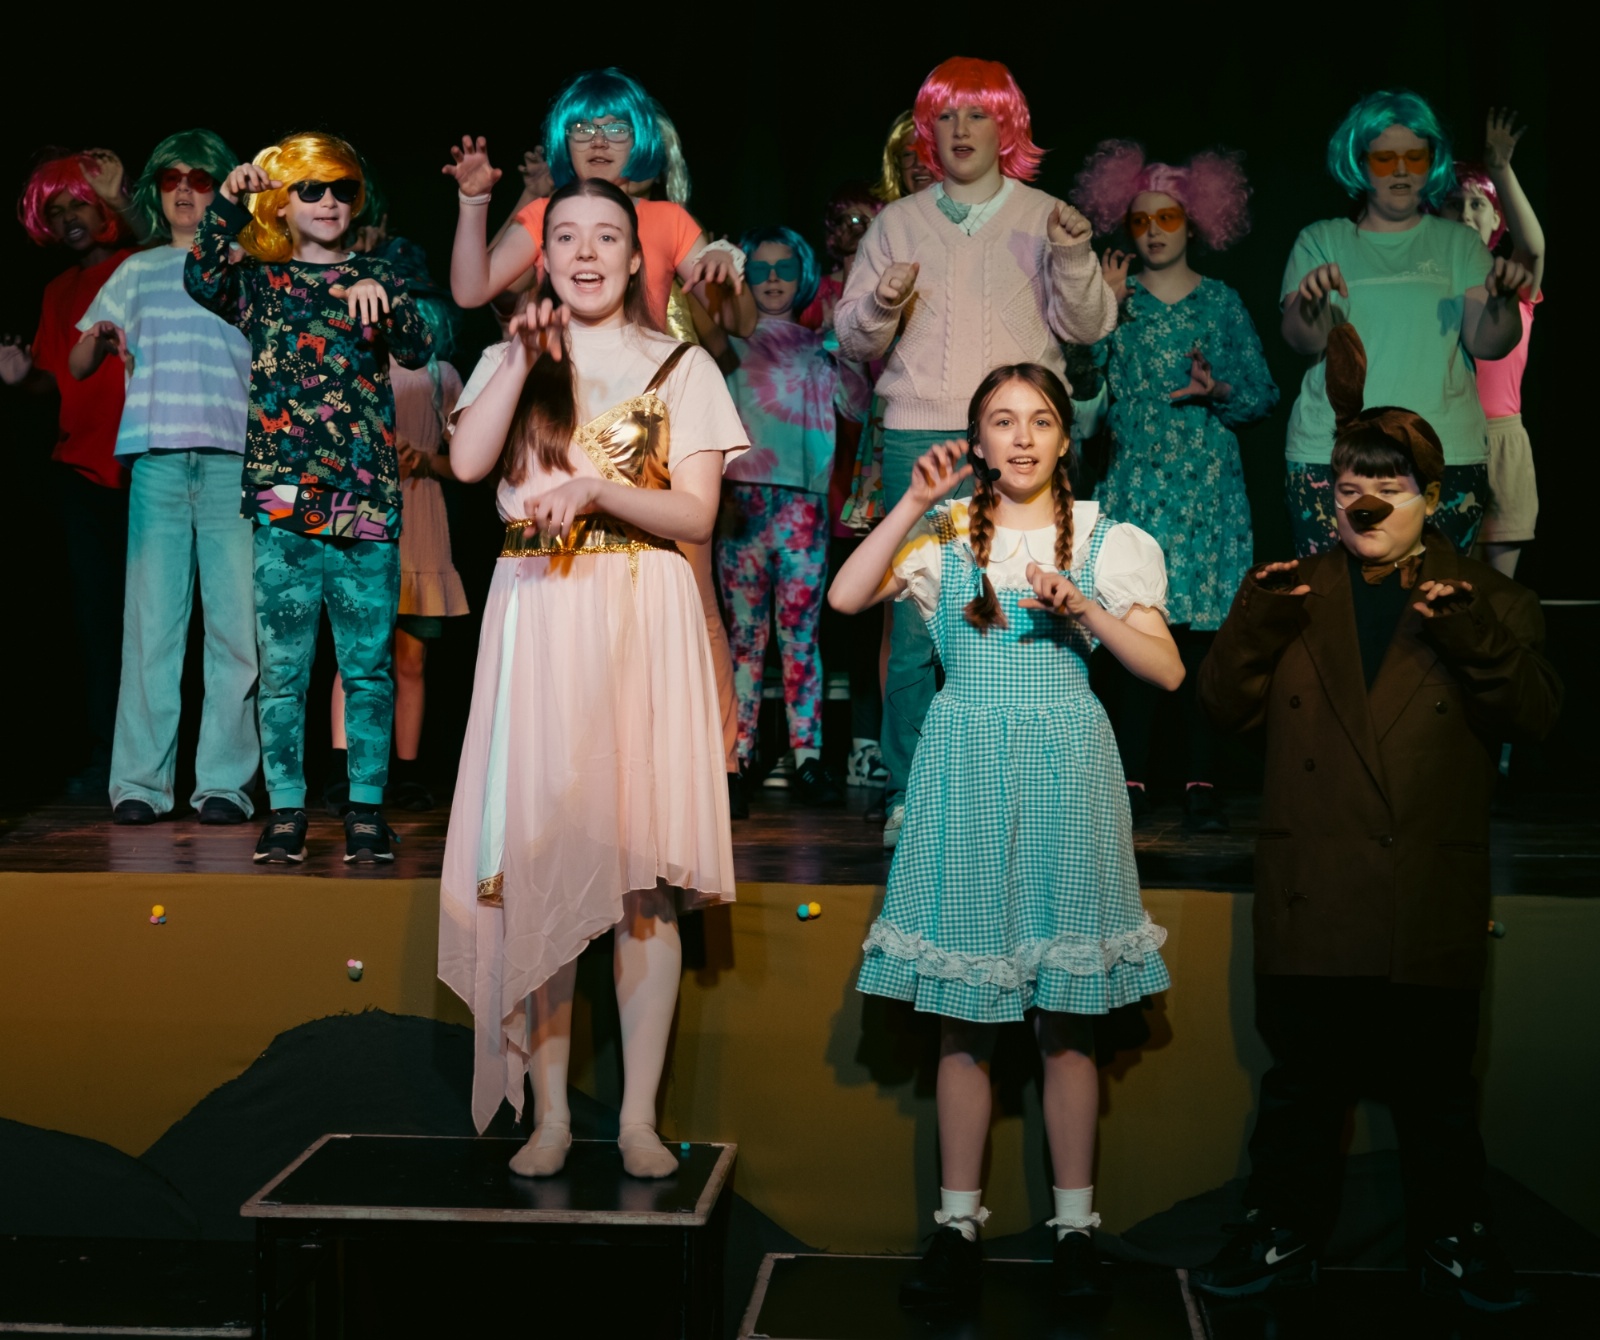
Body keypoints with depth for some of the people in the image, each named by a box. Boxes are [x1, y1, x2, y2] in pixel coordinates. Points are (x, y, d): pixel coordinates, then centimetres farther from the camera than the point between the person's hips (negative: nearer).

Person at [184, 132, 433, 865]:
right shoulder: (259, 282, 10)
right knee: (282, 665, 2)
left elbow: (419, 349, -3)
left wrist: (381, 301, -22)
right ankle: (285, 809, 9)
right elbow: (202, 282, -10)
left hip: (367, 497, 0)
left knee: (367, 664, 2)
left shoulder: (373, 277, 11)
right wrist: (226, 205, -22)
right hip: (283, 499, 0)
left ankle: (367, 808, 9)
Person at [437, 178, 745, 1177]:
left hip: (643, 622, -1)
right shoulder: (512, 360, 16)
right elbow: (467, 462, -3)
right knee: (535, 864, -3)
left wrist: (598, 488, -15)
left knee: (644, 868, -5)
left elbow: (698, 514, -1)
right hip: (535, 618, 2)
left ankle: (641, 1115, 1)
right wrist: (523, 361, -9)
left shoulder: (681, 367, 10)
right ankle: (550, 1113, 3)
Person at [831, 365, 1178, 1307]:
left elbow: (1167, 670, 1)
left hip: (1064, 770, 0)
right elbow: (845, 597, -7)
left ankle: (1076, 1224, 13)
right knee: (964, 1019, 3)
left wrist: (1083, 609, -12)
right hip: (966, 770, 1)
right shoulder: (945, 536, 8)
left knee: (1068, 1019, 3)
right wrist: (915, 503, -8)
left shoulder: (1107, 541, 8)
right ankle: (959, 1223, 12)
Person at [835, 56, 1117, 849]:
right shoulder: (898, 223, 15)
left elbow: (1087, 326, 1)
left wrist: (1073, 258, -17)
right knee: (914, 626, -4)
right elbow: (853, 341, 12)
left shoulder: (1044, 218, 11)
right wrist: (878, 305, -9)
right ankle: (908, 799, 4)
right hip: (918, 437, 1)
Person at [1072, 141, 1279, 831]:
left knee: (1204, 630, -3)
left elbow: (1264, 393, 8)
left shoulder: (1222, 301, 9)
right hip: (1137, 481, 0)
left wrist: (1219, 390, -11)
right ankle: (1132, 779, 0)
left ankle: (1201, 781, 2)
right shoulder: (1114, 297, 8)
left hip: (1209, 485, 0)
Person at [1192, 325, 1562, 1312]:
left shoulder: (1485, 601, 5)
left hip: (1431, 899, -1)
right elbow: (1227, 705, 3)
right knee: (1302, 1081, 11)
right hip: (1313, 896, 2)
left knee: (1438, 1088, 10)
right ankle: (1287, 1235, 24)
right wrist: (1253, 626, -16)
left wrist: (1477, 638, -26)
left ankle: (1455, 1238, 25)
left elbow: (1539, 712, -8)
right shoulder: (1297, 593, 10)